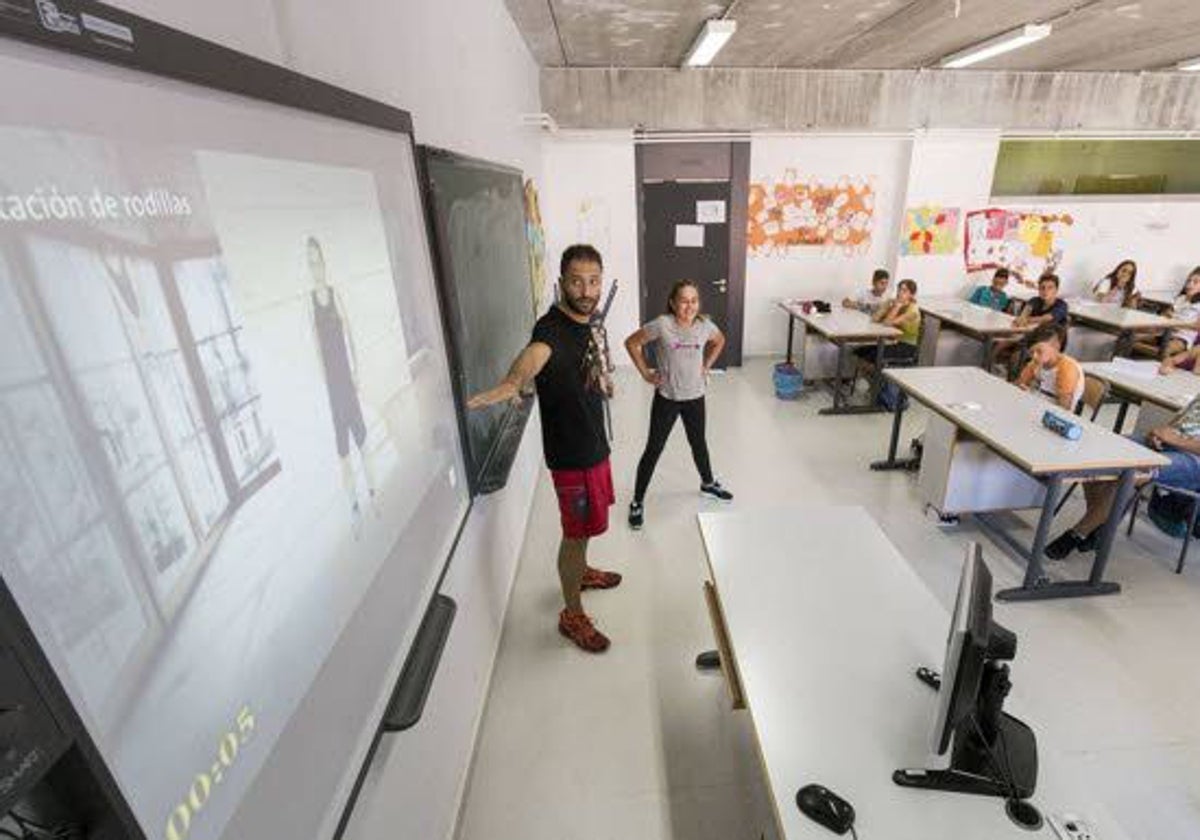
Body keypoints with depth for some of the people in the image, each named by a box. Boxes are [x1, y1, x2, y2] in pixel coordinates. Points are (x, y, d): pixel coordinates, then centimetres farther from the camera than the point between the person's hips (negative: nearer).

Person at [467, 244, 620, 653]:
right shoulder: (552, 327, -27)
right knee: (577, 530, 5)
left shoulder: (592, 317, 1)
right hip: (571, 451, -9)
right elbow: (536, 352, -53)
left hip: (595, 439, 9)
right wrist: (513, 383, -70)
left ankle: (580, 571, 53)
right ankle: (572, 615, 25)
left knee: (587, 522, 27)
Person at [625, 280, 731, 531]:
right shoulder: (662, 324, -18)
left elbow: (719, 341, 15)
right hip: (666, 398, -3)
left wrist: (706, 366, 6)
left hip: (695, 397, 3)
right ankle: (637, 502, 18)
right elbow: (632, 342, -9)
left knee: (699, 444, 23)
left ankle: (708, 483, 50)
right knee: (653, 449, 4)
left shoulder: (705, 325, -7)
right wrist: (645, 372, -9)